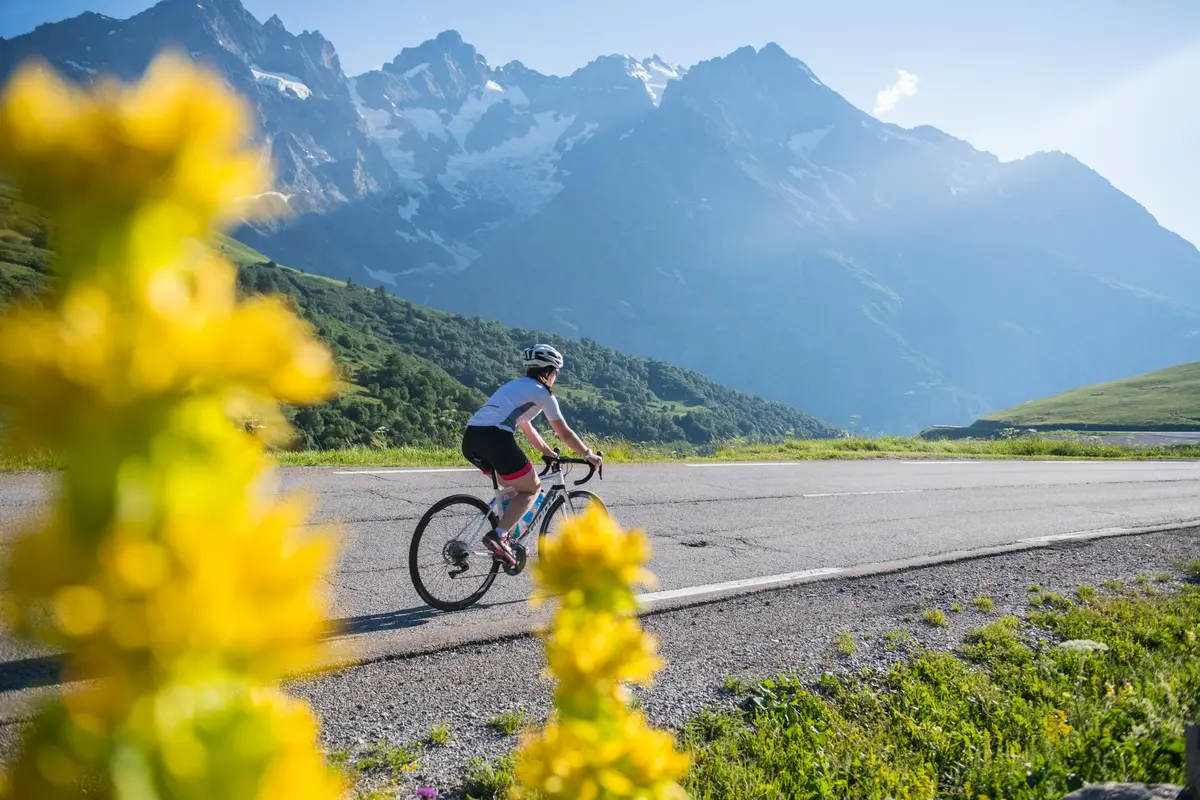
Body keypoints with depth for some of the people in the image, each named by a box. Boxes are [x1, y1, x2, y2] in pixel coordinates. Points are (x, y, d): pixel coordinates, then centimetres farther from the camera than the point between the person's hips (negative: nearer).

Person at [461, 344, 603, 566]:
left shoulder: (515, 385, 31)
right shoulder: (541, 392, 8)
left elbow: (527, 430, 40)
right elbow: (565, 434, 12)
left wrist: (550, 454, 48)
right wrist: (589, 455, 26)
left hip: (470, 438, 8)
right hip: (495, 439, -8)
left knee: (514, 485, 27)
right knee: (531, 488, 11)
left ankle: (504, 536, 17)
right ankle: (497, 536, -7)